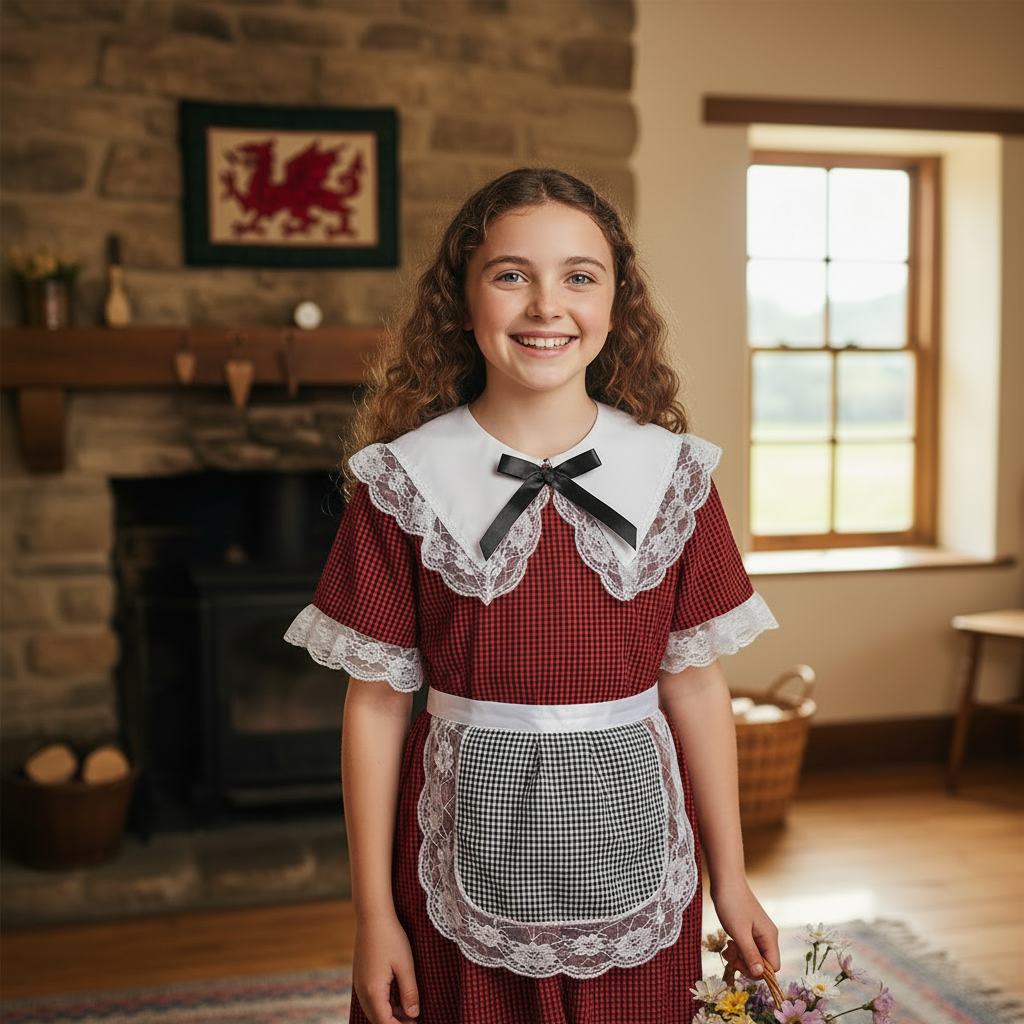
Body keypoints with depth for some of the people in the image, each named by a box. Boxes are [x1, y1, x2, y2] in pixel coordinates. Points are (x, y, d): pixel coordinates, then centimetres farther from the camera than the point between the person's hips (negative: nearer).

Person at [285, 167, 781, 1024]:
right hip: (467, 853, -1)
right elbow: (376, 700, -4)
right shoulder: (403, 480, -6)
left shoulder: (673, 476, -1)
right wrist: (374, 913, -2)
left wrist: (731, 881, 7)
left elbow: (696, 684, 3)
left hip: (628, 845, 2)